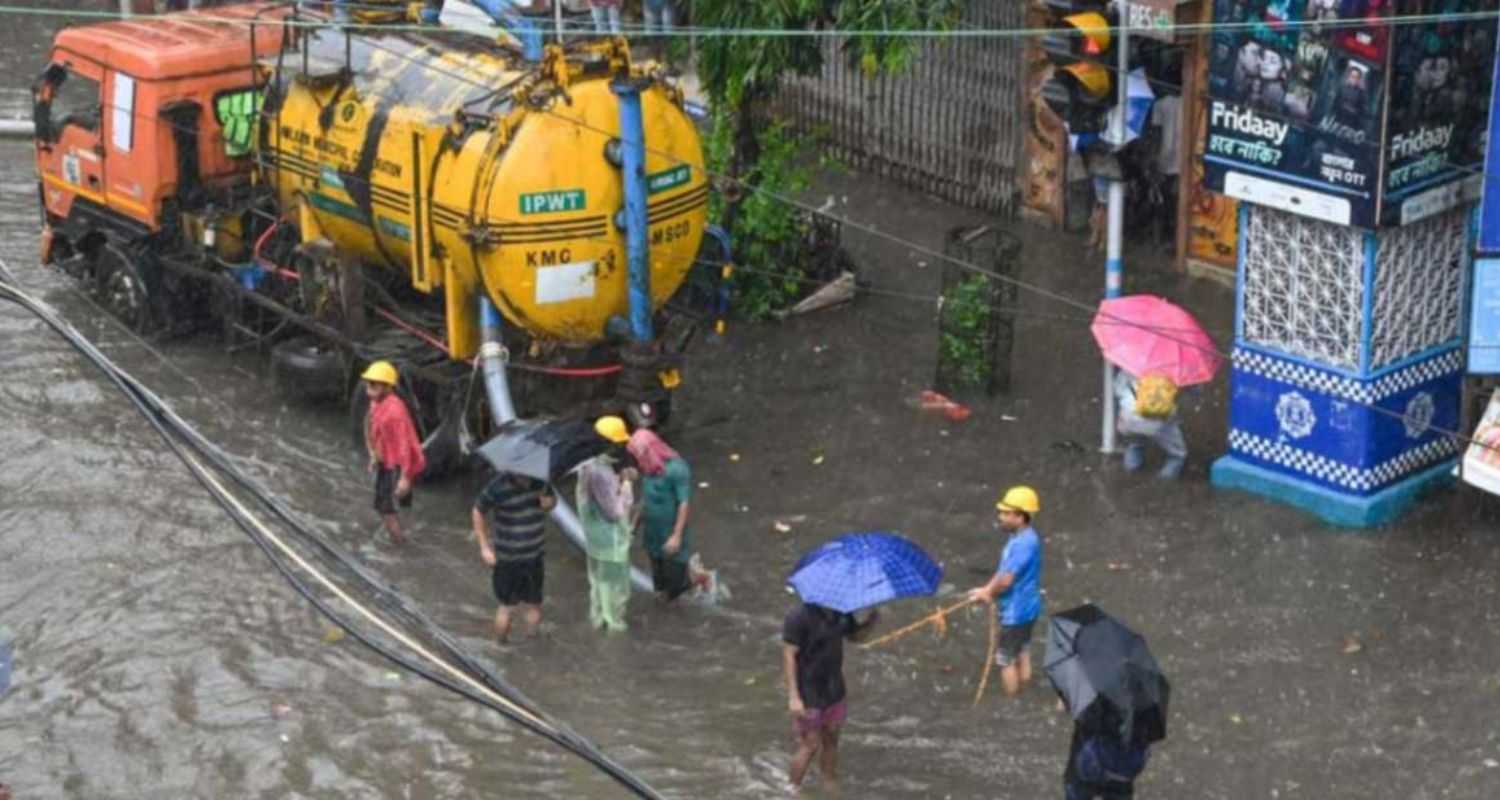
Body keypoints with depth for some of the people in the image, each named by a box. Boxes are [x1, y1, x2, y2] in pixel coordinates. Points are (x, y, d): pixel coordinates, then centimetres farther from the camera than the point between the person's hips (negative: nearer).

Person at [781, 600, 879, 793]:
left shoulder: (841, 613, -3)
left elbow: (855, 635, 13)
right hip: (808, 695, -6)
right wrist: (793, 696, -22)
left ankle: (831, 790, 31)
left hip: (834, 690, 6)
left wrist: (871, 620, -11)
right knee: (810, 746, 1)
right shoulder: (799, 617, -23)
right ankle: (793, 791, 20)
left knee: (831, 741, 16)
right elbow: (788, 656, -20)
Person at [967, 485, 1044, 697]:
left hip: (1017, 611, -10)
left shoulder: (1024, 543, -28)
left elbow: (1006, 580, -27)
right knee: (1021, 652, 22)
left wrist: (987, 593, -9)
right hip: (1025, 608, 10)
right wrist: (987, 590, -1)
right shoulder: (1020, 537, 4)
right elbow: (1003, 570, 10)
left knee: (1005, 659, 5)